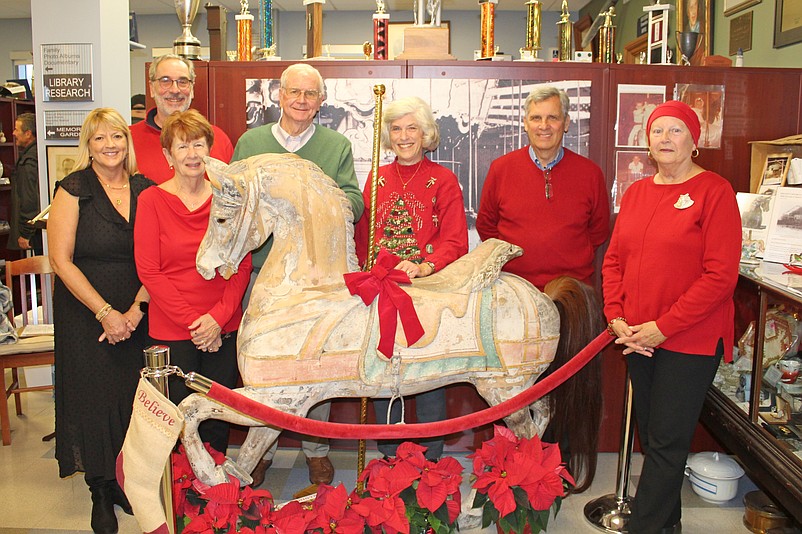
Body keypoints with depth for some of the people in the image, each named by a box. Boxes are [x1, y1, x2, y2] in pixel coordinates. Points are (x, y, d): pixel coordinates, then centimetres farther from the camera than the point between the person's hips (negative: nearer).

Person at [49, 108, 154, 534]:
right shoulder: (73, 190, -6)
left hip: (136, 315, 3)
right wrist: (105, 312, -13)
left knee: (133, 397, 7)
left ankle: (127, 481, 28)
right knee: (93, 396, 4)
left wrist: (135, 310, -10)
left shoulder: (145, 190, 3)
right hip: (84, 313, -2)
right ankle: (101, 491, 24)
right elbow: (61, 260, -10)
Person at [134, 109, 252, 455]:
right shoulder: (152, 200, -2)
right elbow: (148, 271, -5)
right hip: (171, 332, -2)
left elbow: (243, 264, 3)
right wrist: (192, 321, -11)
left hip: (224, 329, 2)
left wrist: (218, 317, -9)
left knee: (217, 418, 10)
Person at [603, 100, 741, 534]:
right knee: (649, 435, 15)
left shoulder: (714, 190, -9)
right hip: (638, 338, 6)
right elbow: (614, 259, 11)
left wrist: (662, 327, -16)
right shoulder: (636, 192, 10)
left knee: (666, 442, 1)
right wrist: (616, 318, -3)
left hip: (690, 340, -6)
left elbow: (720, 275, -15)